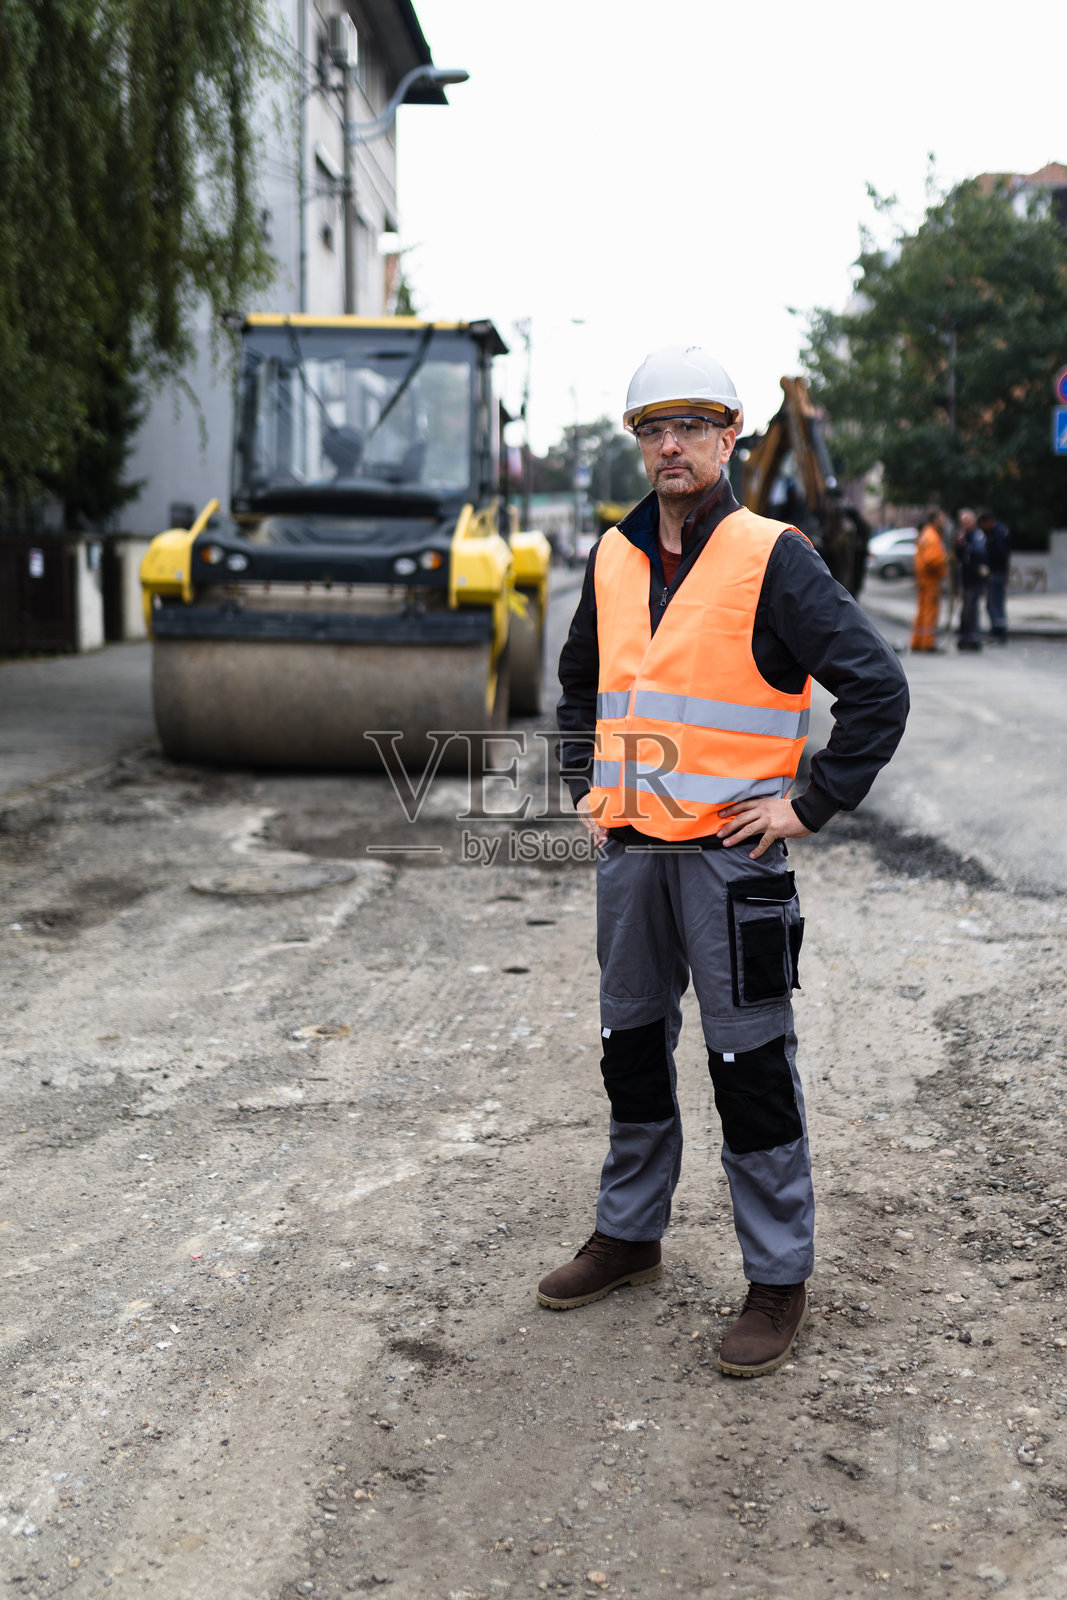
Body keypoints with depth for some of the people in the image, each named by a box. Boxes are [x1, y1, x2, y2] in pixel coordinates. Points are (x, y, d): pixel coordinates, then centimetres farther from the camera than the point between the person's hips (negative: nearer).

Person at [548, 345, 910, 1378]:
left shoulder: (773, 559, -9)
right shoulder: (611, 559, 9)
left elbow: (877, 687, -11)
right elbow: (579, 684, 25)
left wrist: (810, 807, -12)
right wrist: (586, 787, 15)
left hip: (730, 856, -6)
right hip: (628, 854, 6)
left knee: (751, 1068, 0)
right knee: (631, 1049, 16)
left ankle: (778, 1281, 14)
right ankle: (628, 1236, 33)